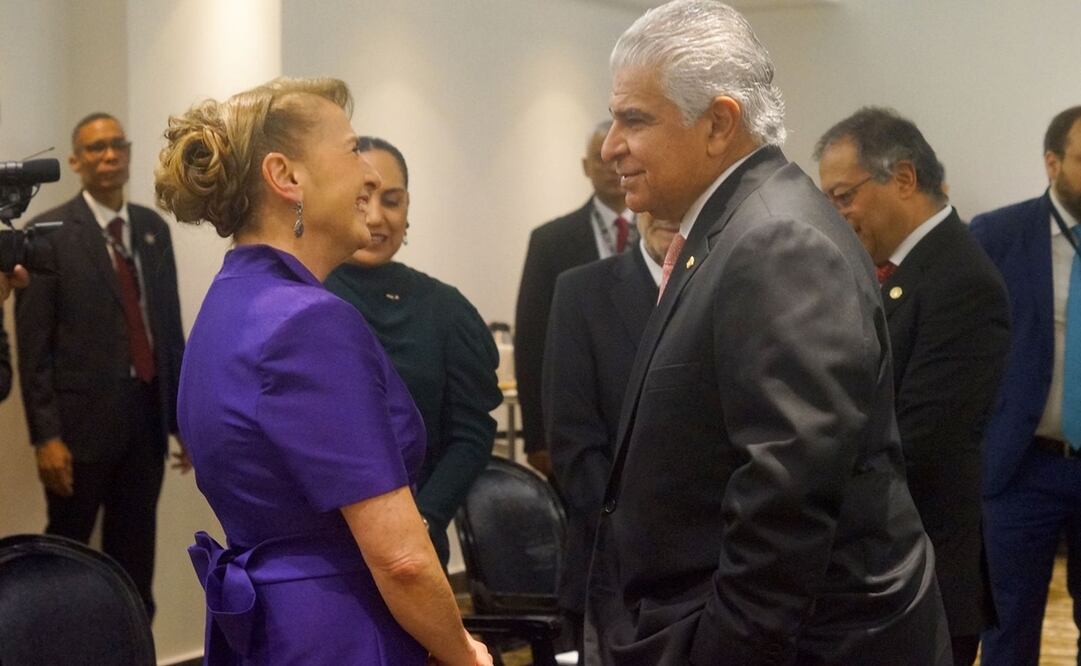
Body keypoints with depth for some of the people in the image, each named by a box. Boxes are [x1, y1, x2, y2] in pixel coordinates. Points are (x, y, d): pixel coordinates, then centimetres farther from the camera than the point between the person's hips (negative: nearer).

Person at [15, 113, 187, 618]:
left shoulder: (153, 228, 10)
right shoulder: (49, 232, -6)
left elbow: (169, 325, 12)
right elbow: (33, 342, -9)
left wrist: (183, 415, 10)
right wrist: (46, 434, -14)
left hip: (147, 415, 5)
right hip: (82, 417, -5)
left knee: (135, 556, 12)